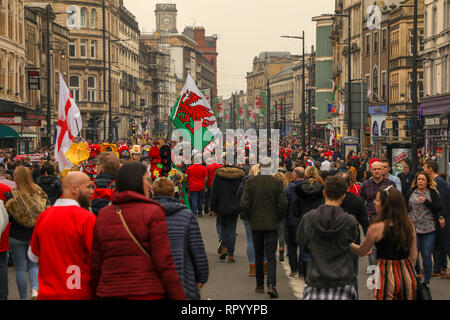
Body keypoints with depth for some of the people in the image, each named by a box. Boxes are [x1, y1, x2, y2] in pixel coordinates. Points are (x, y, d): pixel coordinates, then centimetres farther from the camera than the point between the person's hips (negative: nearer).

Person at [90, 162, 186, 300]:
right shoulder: (153, 212, -6)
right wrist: (179, 297, -7)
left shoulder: (102, 215, 8)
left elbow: (95, 266, 8)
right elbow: (164, 263, -11)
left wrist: (95, 295, 18)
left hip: (109, 293, 5)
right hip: (148, 293, -4)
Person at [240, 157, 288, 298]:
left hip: (256, 224, 1)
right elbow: (283, 204, -7)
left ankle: (259, 285, 20)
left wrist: (248, 217, 9)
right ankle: (271, 285, -15)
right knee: (271, 256, 0)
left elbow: (245, 203, -7)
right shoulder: (277, 183, -7)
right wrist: (278, 218, 10)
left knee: (258, 255, 13)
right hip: (272, 224, -1)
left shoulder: (250, 182, -6)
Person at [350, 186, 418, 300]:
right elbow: (414, 255, 7)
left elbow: (361, 252, 0)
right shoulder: (409, 226, 0)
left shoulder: (376, 228, -13)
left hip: (387, 276, -4)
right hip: (408, 275, 4)